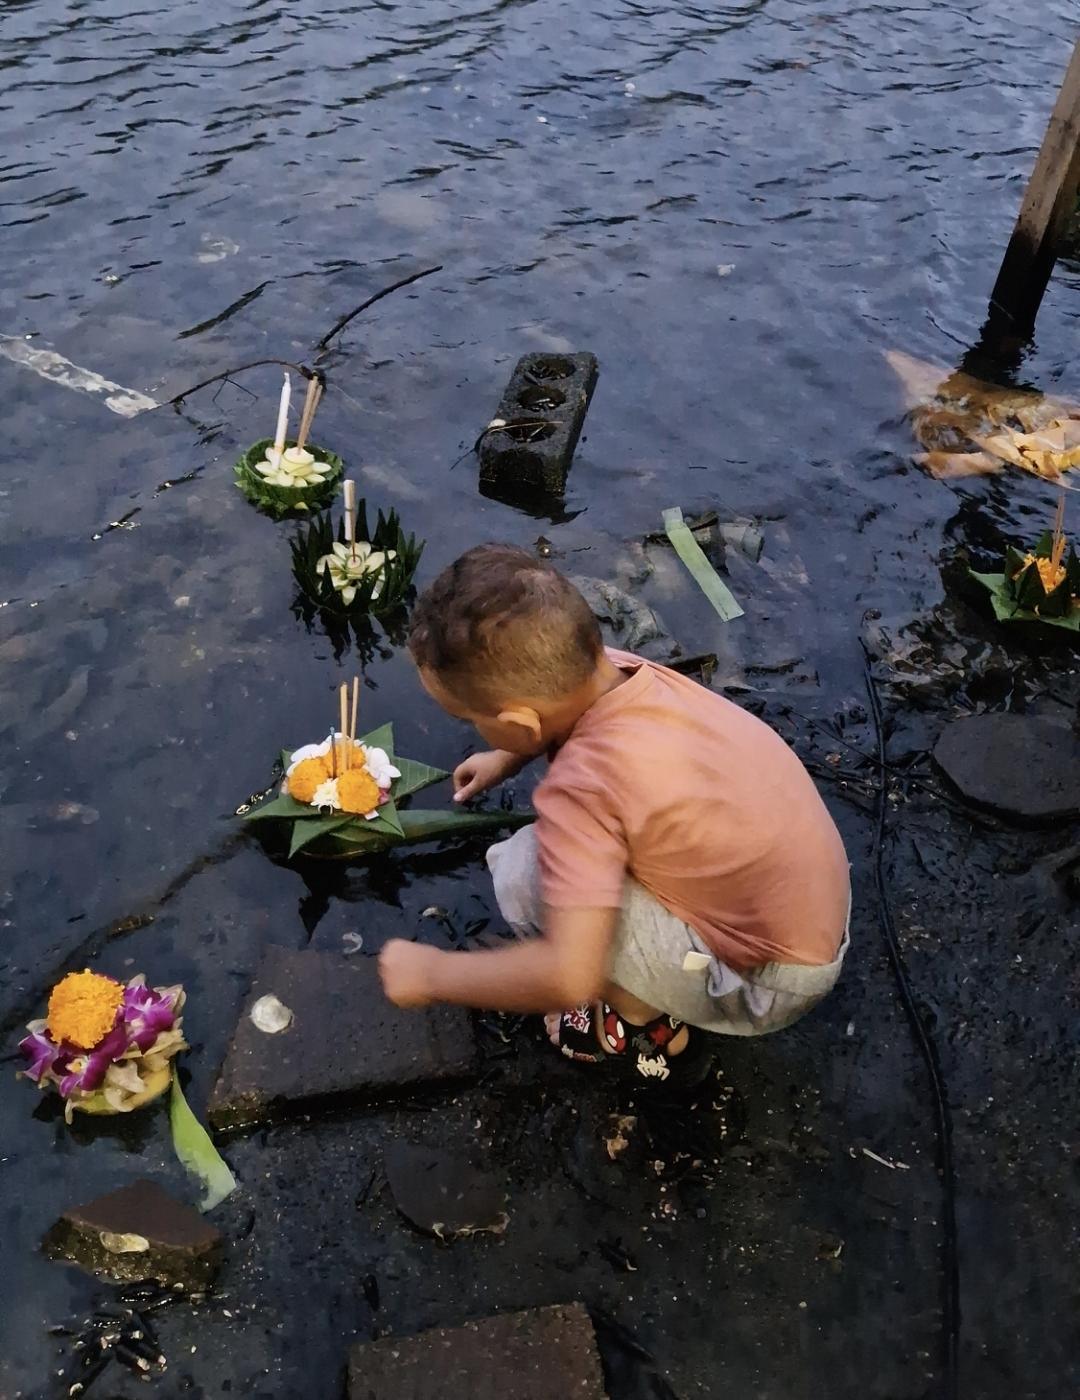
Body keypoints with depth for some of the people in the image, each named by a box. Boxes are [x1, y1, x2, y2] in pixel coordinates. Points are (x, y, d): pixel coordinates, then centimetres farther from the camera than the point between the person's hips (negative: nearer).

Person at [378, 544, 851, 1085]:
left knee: (524, 874, -19)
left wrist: (430, 972, -21)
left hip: (769, 983, -8)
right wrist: (506, 757, 14)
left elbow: (568, 976, -36)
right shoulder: (612, 669, -10)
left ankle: (650, 1028, 3)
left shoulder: (585, 785, -33)